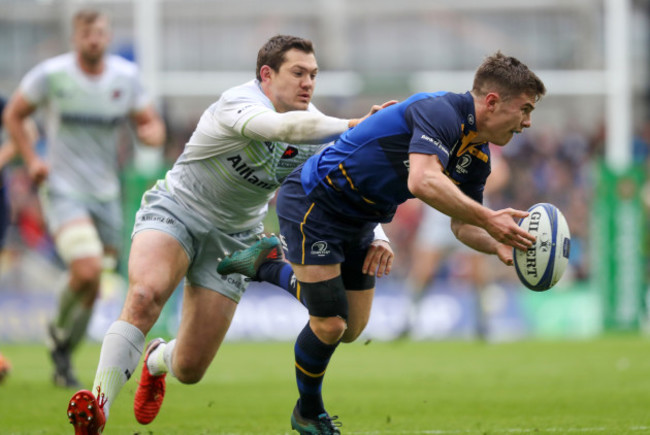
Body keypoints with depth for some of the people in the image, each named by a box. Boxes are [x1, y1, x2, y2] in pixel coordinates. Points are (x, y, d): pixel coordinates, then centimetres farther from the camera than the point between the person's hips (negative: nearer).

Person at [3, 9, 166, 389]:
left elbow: (151, 123, 8)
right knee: (86, 271, -24)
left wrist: (153, 133, -16)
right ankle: (60, 332, 5)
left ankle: (64, 360, 28)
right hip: (65, 190, -4)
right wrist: (32, 159, -8)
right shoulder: (52, 74, -8)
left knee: (92, 290, 7)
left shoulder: (126, 76, 0)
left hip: (107, 194, 4)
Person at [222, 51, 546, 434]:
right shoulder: (440, 112, -30)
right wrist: (489, 219, -44)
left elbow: (463, 224, 7)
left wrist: (498, 245, -15)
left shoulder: (478, 156, -1)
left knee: (352, 329, 14)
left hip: (360, 221, 9)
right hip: (312, 204, -9)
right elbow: (423, 181, -46)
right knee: (329, 326, -8)